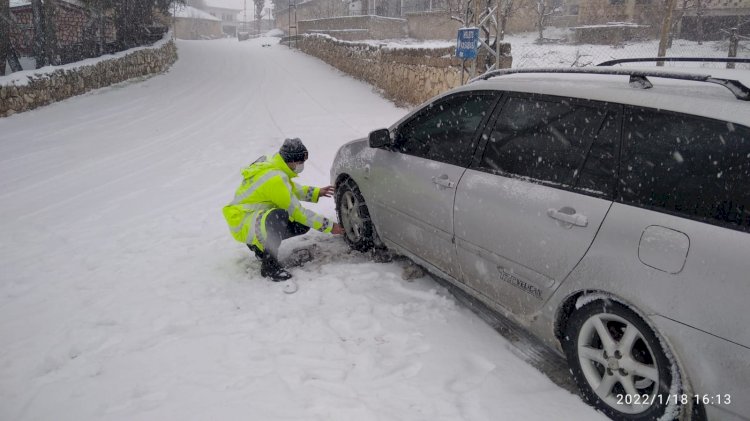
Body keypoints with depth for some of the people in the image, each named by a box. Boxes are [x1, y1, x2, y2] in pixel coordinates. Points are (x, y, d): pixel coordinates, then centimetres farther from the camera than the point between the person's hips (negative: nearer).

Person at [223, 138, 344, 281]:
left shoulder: (272, 165, 1)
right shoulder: (275, 178, -26)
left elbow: (292, 189, 22)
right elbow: (296, 211, -21)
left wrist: (316, 192, 14)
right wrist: (328, 226, -14)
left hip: (258, 216, 10)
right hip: (242, 225, -10)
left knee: (302, 225, 1)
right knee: (279, 215, -38)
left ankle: (259, 244, 16)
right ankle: (269, 264, -22)